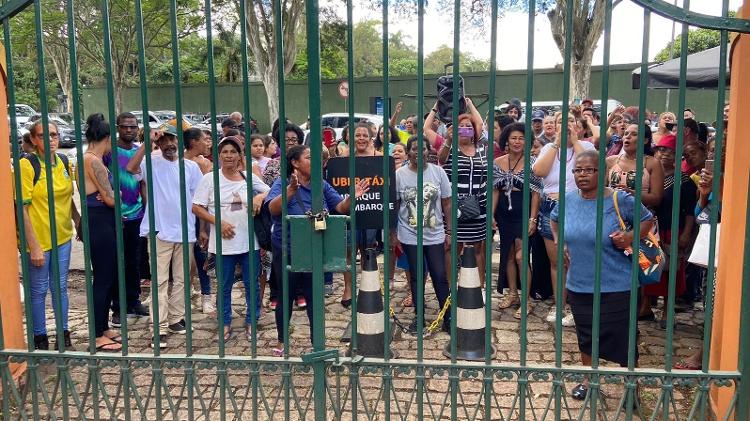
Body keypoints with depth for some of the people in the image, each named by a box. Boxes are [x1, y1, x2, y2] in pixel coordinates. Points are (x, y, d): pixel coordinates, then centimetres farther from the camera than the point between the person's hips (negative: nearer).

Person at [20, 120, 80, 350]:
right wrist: (33, 246, -18)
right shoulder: (27, 164, -14)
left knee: (60, 287, 15)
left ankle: (63, 334, 28)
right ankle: (39, 338, 23)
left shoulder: (63, 161, 4)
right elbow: (22, 208, -16)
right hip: (38, 239, -5)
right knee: (39, 291, 8)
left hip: (62, 236, 5)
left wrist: (79, 221, 10)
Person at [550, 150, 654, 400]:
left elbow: (647, 220, 2)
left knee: (622, 339, 6)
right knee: (585, 335, 18)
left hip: (616, 287, -4)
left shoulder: (620, 200, -13)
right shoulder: (567, 200, -1)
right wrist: (559, 240, 5)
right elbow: (554, 218, 21)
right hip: (578, 285, 4)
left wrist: (631, 236, -16)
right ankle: (589, 380, 39)